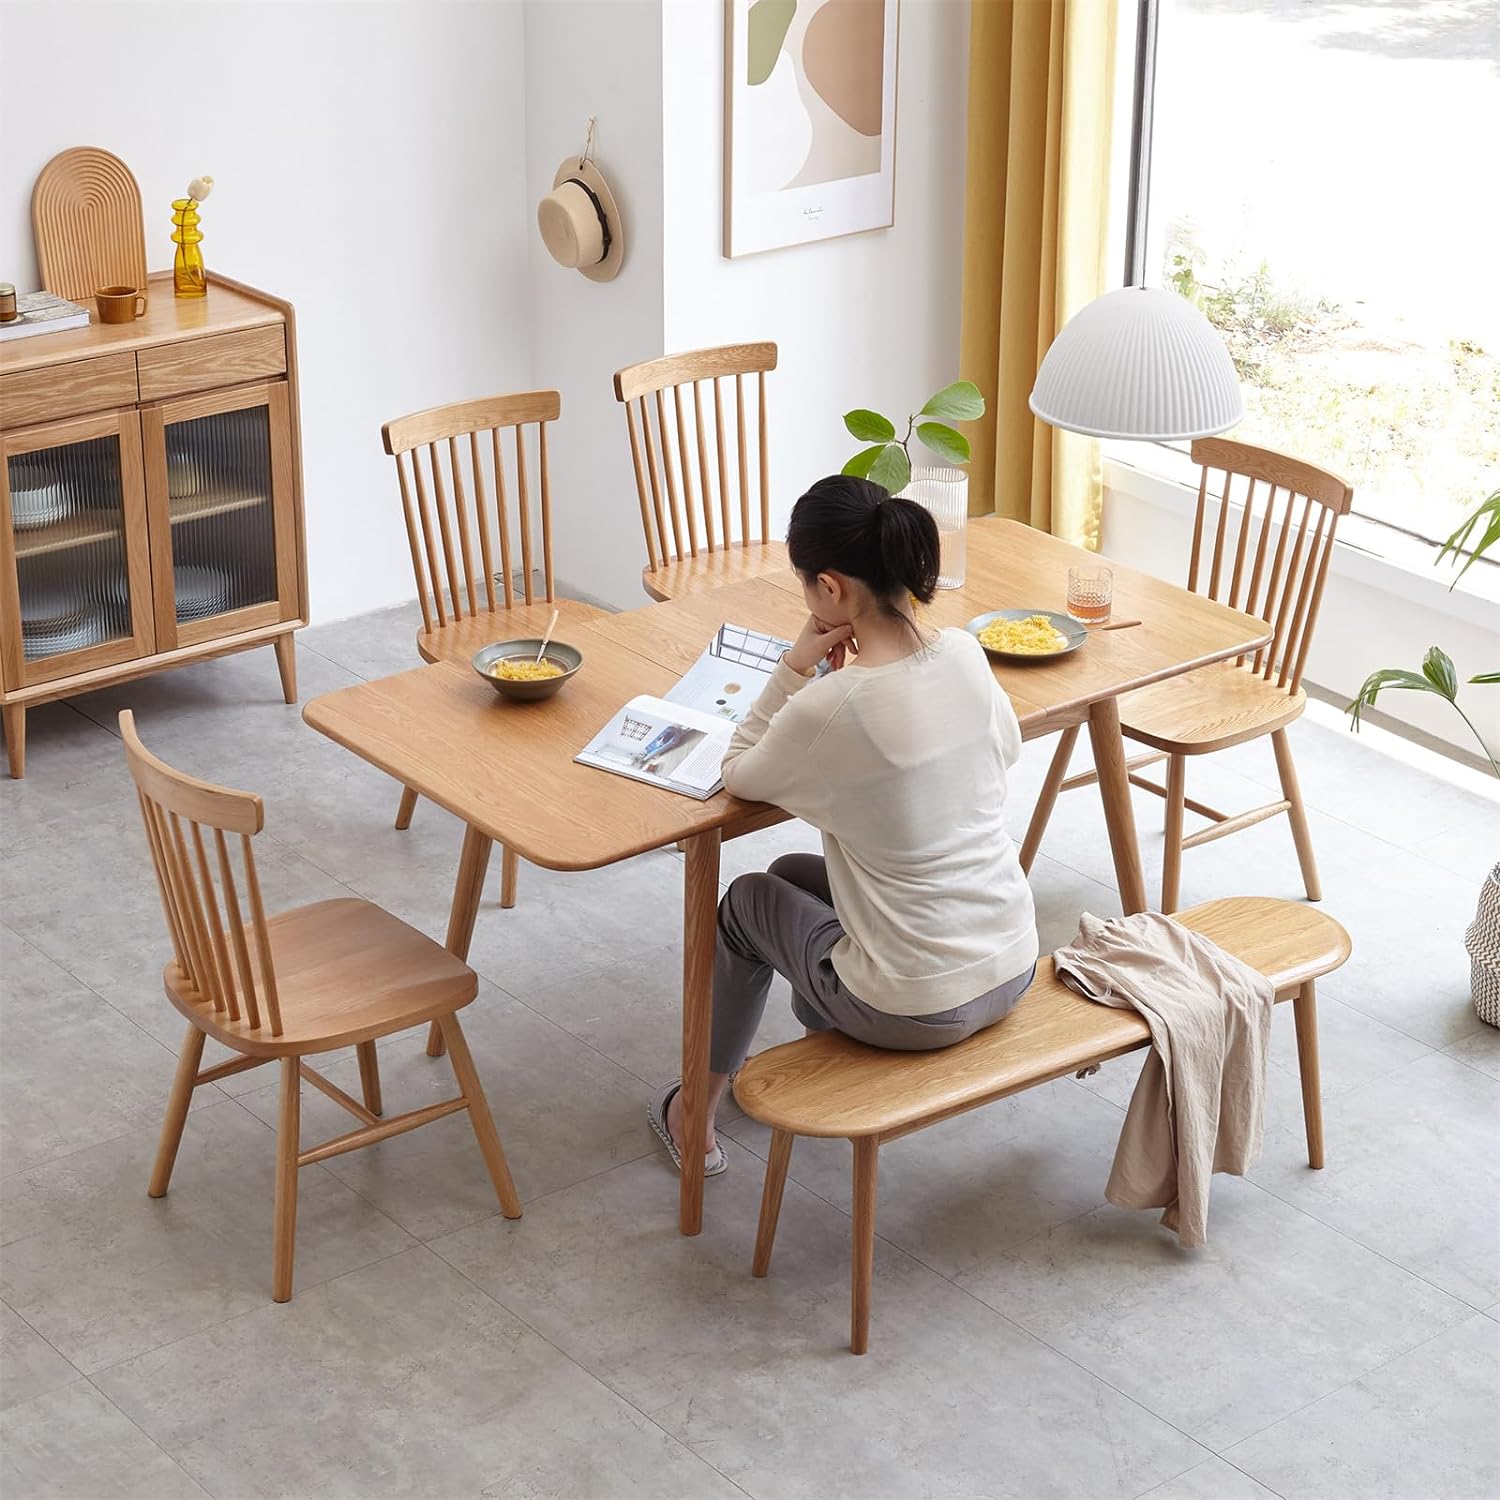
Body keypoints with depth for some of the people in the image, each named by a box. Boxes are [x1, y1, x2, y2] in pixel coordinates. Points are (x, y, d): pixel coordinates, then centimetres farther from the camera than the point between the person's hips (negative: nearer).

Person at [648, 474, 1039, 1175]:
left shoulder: (826, 710, -24)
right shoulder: (965, 654, -7)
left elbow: (740, 775, -3)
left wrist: (795, 665, -8)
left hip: (915, 1010, -6)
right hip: (1014, 968, 6)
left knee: (748, 902, 24)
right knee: (796, 873, 29)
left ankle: (696, 1117, 42)